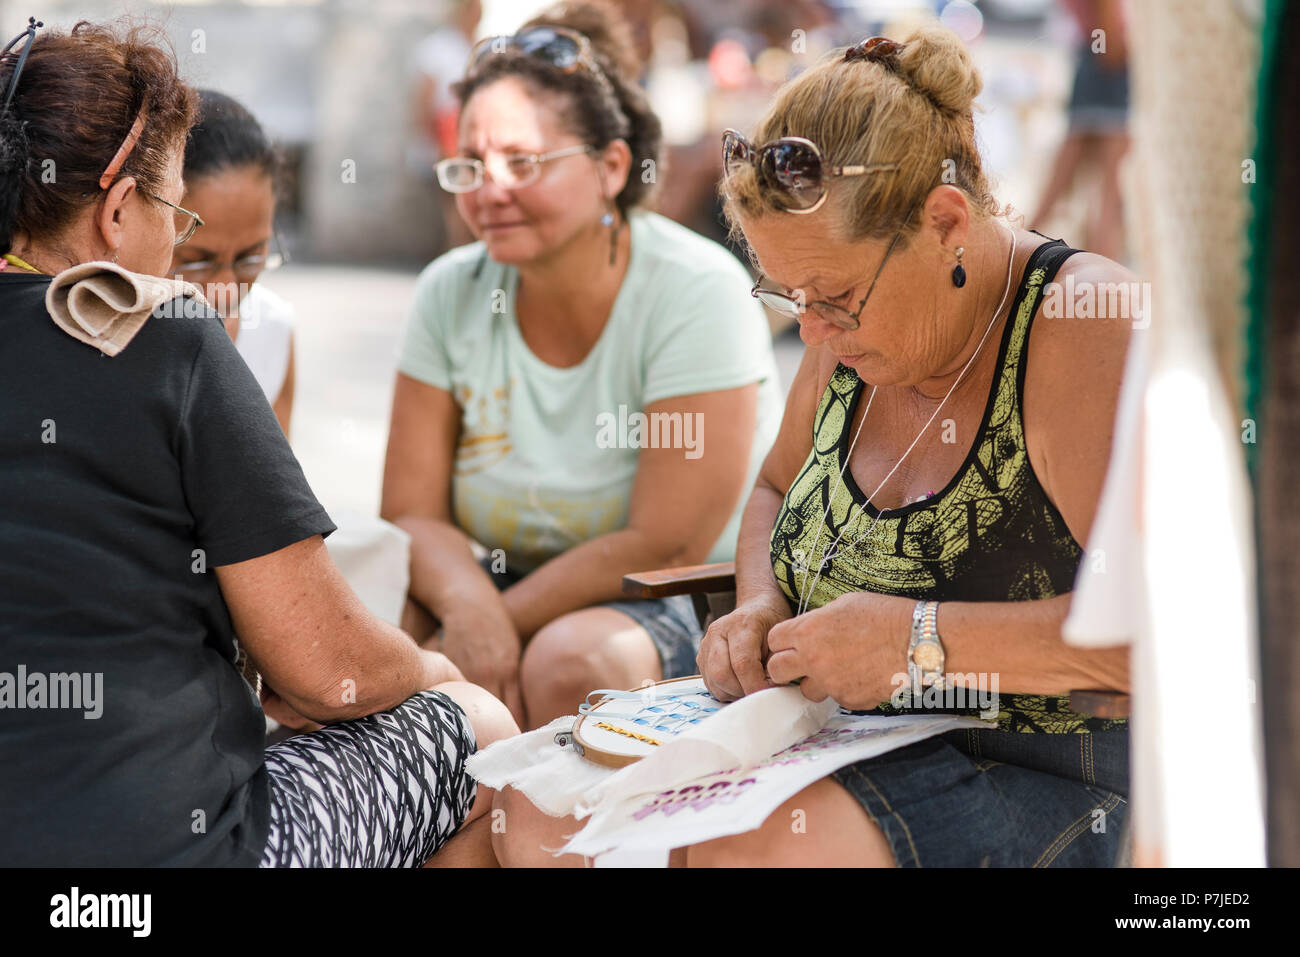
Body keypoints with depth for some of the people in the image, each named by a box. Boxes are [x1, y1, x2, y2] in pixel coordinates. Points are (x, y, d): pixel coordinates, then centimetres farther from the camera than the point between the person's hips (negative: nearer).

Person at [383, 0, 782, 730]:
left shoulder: (697, 292, -15)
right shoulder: (451, 294, 0)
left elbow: (664, 547, -18)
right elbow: (412, 514, -2)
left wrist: (502, 619, -20)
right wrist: (468, 603, -24)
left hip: (688, 612, -4)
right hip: (503, 589, 4)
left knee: (572, 659, -35)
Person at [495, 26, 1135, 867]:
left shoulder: (1086, 332, -19)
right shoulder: (856, 326, 4)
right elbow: (776, 492, 23)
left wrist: (922, 641, -26)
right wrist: (762, 608, 1)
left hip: (1050, 782, -7)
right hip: (839, 737, 7)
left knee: (737, 853, -30)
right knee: (540, 807, -8)